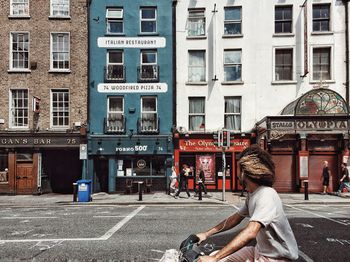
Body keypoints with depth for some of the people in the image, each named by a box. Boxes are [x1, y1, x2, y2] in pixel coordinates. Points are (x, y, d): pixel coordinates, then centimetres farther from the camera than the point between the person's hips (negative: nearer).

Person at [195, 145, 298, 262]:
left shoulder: (266, 195, -24)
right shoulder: (252, 194, 5)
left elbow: (250, 233, -35)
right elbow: (236, 218, 15)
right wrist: (206, 234, 9)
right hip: (260, 251, 8)